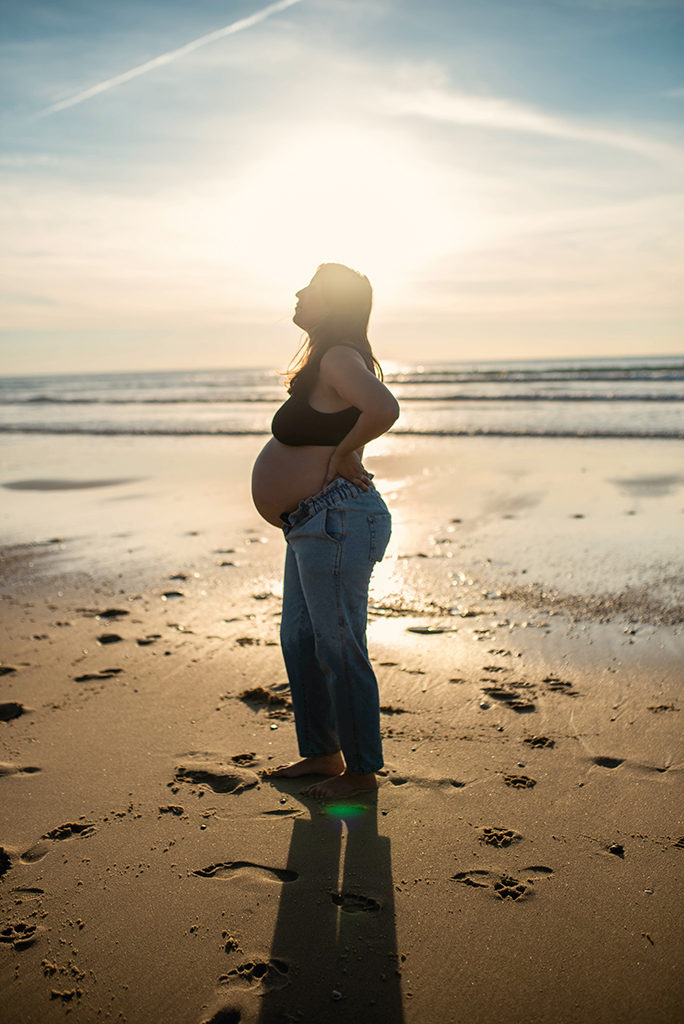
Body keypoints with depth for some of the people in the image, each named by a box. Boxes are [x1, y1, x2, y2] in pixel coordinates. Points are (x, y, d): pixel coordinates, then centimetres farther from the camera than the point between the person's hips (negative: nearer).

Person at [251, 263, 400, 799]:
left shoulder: (339, 357, -15)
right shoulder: (323, 359, 16)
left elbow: (384, 409, -32)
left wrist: (343, 453, -18)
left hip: (337, 520, -11)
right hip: (313, 525, 11)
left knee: (339, 649, -1)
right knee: (299, 641, 19)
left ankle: (361, 770, 14)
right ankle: (321, 752, 33)